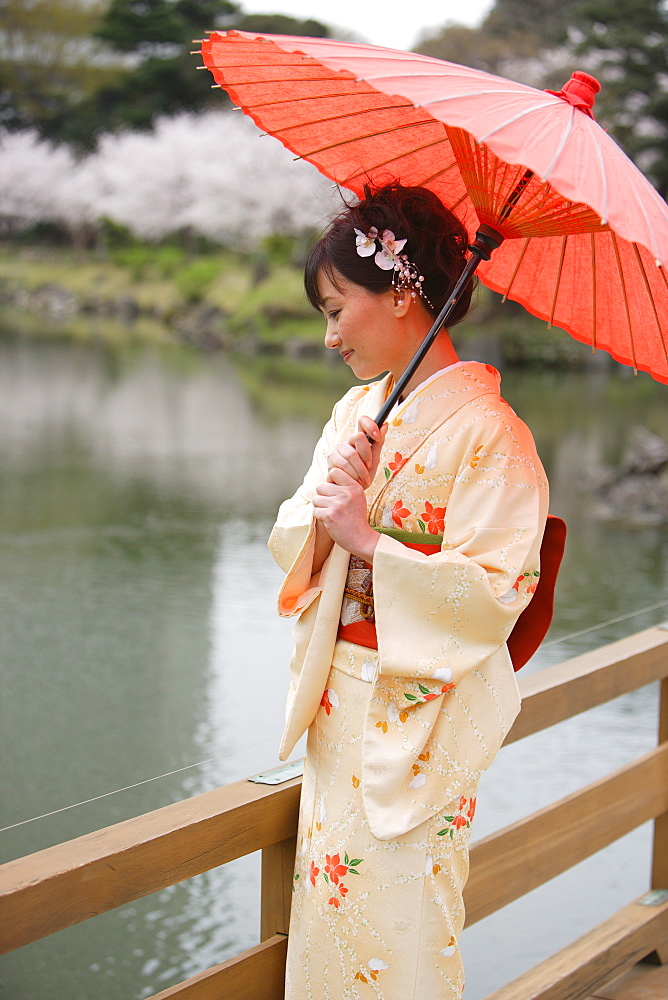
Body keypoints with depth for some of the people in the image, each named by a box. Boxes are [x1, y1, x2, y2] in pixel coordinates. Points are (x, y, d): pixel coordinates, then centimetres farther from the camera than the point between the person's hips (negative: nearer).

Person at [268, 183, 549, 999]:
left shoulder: (486, 433, -15)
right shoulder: (355, 410, 8)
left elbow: (496, 592, -20)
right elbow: (292, 544, 7)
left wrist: (370, 540, -21)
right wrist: (333, 489, -13)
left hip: (417, 720, -7)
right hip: (339, 702, 7)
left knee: (396, 919, 5)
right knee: (328, 903, 15)